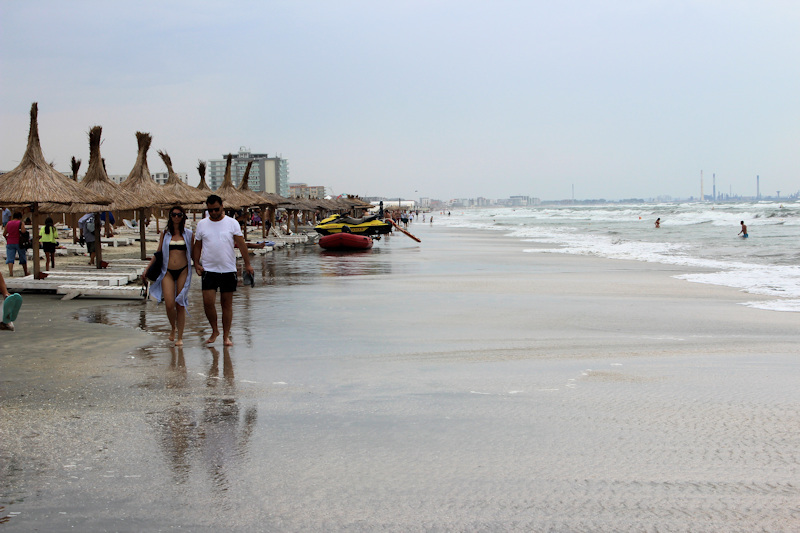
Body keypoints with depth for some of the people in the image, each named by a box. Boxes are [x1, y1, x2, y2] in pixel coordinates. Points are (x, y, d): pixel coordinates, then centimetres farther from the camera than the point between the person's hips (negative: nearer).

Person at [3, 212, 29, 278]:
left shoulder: (8, 224, 8)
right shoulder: (21, 223, -4)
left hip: (10, 243, 2)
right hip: (19, 243, -2)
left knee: (10, 258, -4)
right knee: (23, 258, 13)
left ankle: (10, 272, -25)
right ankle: (26, 273, 24)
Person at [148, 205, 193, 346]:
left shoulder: (188, 234, 6)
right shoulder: (165, 233, 8)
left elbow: (192, 253, 13)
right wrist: (147, 268, 8)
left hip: (183, 271, 0)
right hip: (167, 271, 0)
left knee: (180, 305, -1)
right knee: (169, 304, -10)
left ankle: (180, 337, 7)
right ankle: (173, 328, 19)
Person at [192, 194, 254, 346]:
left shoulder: (232, 223, 2)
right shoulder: (202, 224, 7)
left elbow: (241, 244, 0)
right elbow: (197, 246, 13)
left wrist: (247, 264, -6)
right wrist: (196, 264, 1)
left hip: (228, 270, -1)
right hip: (208, 270, 1)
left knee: (227, 303, 4)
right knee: (208, 302, -9)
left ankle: (226, 336, 12)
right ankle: (214, 330, 12)